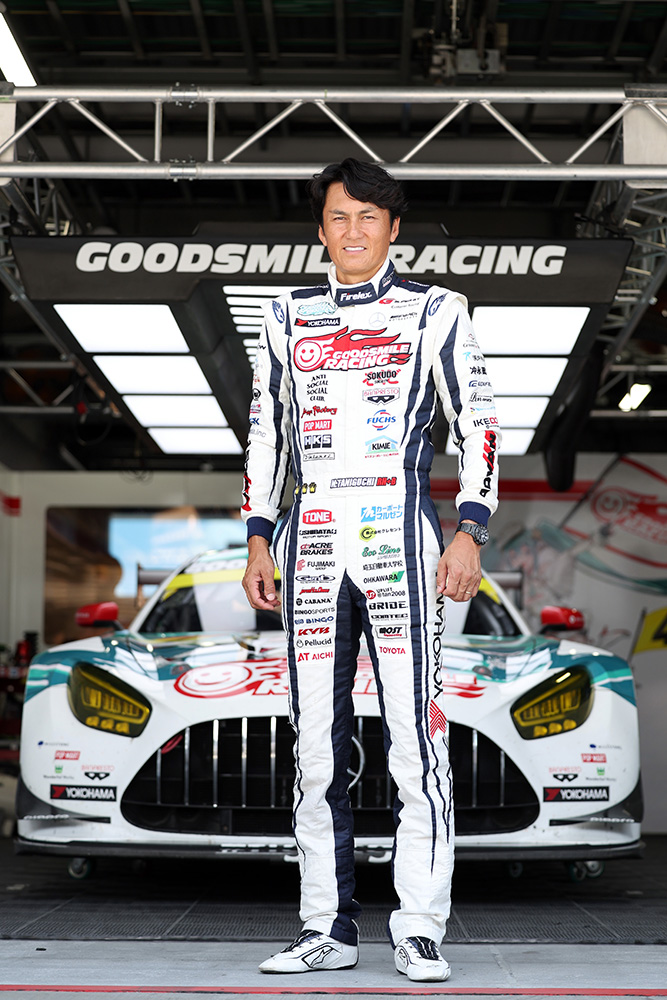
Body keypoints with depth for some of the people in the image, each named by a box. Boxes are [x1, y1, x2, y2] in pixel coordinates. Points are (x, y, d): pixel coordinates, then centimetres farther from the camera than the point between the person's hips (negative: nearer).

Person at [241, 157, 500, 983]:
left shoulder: (434, 311, 8)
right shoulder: (289, 317, 16)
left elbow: (476, 426, 4)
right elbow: (266, 432, 18)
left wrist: (469, 533, -6)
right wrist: (258, 540, 10)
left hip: (399, 538, -3)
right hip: (311, 542, 3)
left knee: (415, 736, -8)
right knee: (314, 745, 3)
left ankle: (419, 933, -2)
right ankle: (327, 930, 11)